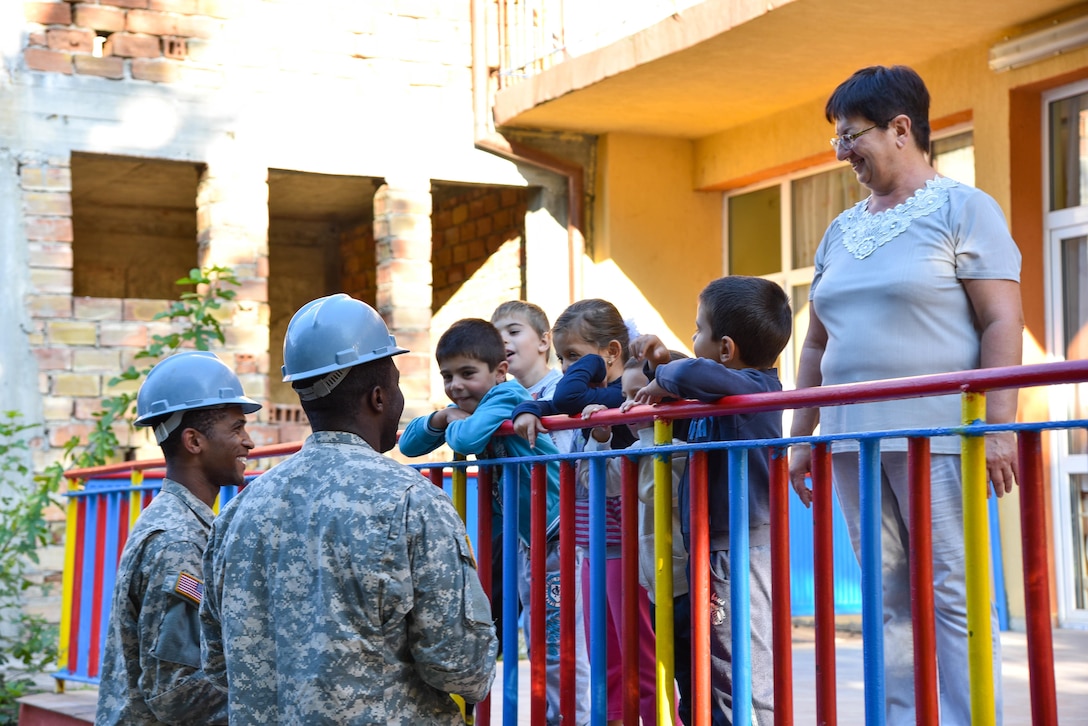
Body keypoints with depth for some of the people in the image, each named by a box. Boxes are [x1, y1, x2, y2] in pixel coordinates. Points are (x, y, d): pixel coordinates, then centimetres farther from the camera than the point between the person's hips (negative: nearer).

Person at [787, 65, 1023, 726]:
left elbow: (1003, 323, -7)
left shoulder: (963, 208, 0)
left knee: (951, 596, -6)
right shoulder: (842, 232, 18)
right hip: (856, 438, 6)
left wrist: (999, 426, -15)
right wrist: (803, 435, 17)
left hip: (937, 434, -6)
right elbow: (817, 343, 22)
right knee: (888, 599, 5)